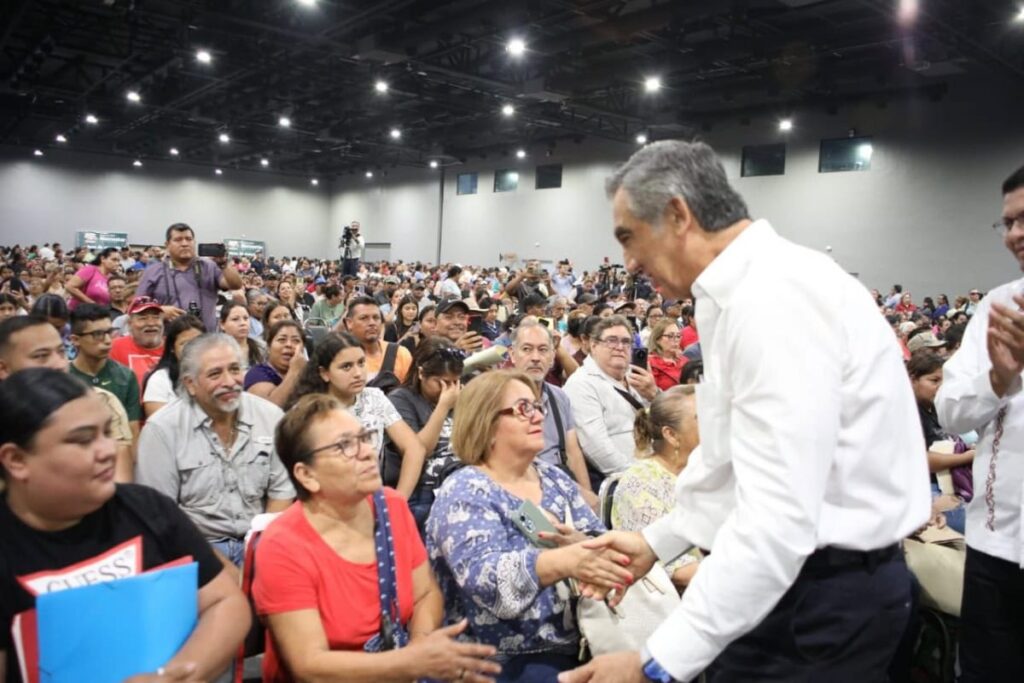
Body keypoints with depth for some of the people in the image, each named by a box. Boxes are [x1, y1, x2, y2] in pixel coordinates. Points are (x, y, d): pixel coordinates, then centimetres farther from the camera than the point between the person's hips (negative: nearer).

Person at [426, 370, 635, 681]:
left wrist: (574, 541, -16)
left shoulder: (554, 478, 9)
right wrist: (567, 560, -38)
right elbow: (484, 576, -24)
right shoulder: (464, 491, -10)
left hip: (581, 642, 6)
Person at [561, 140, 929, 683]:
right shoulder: (750, 292, 10)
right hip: (789, 573, 9)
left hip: (825, 596, -9)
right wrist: (657, 541, 14)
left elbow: (780, 518, -30)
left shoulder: (773, 296, -24)